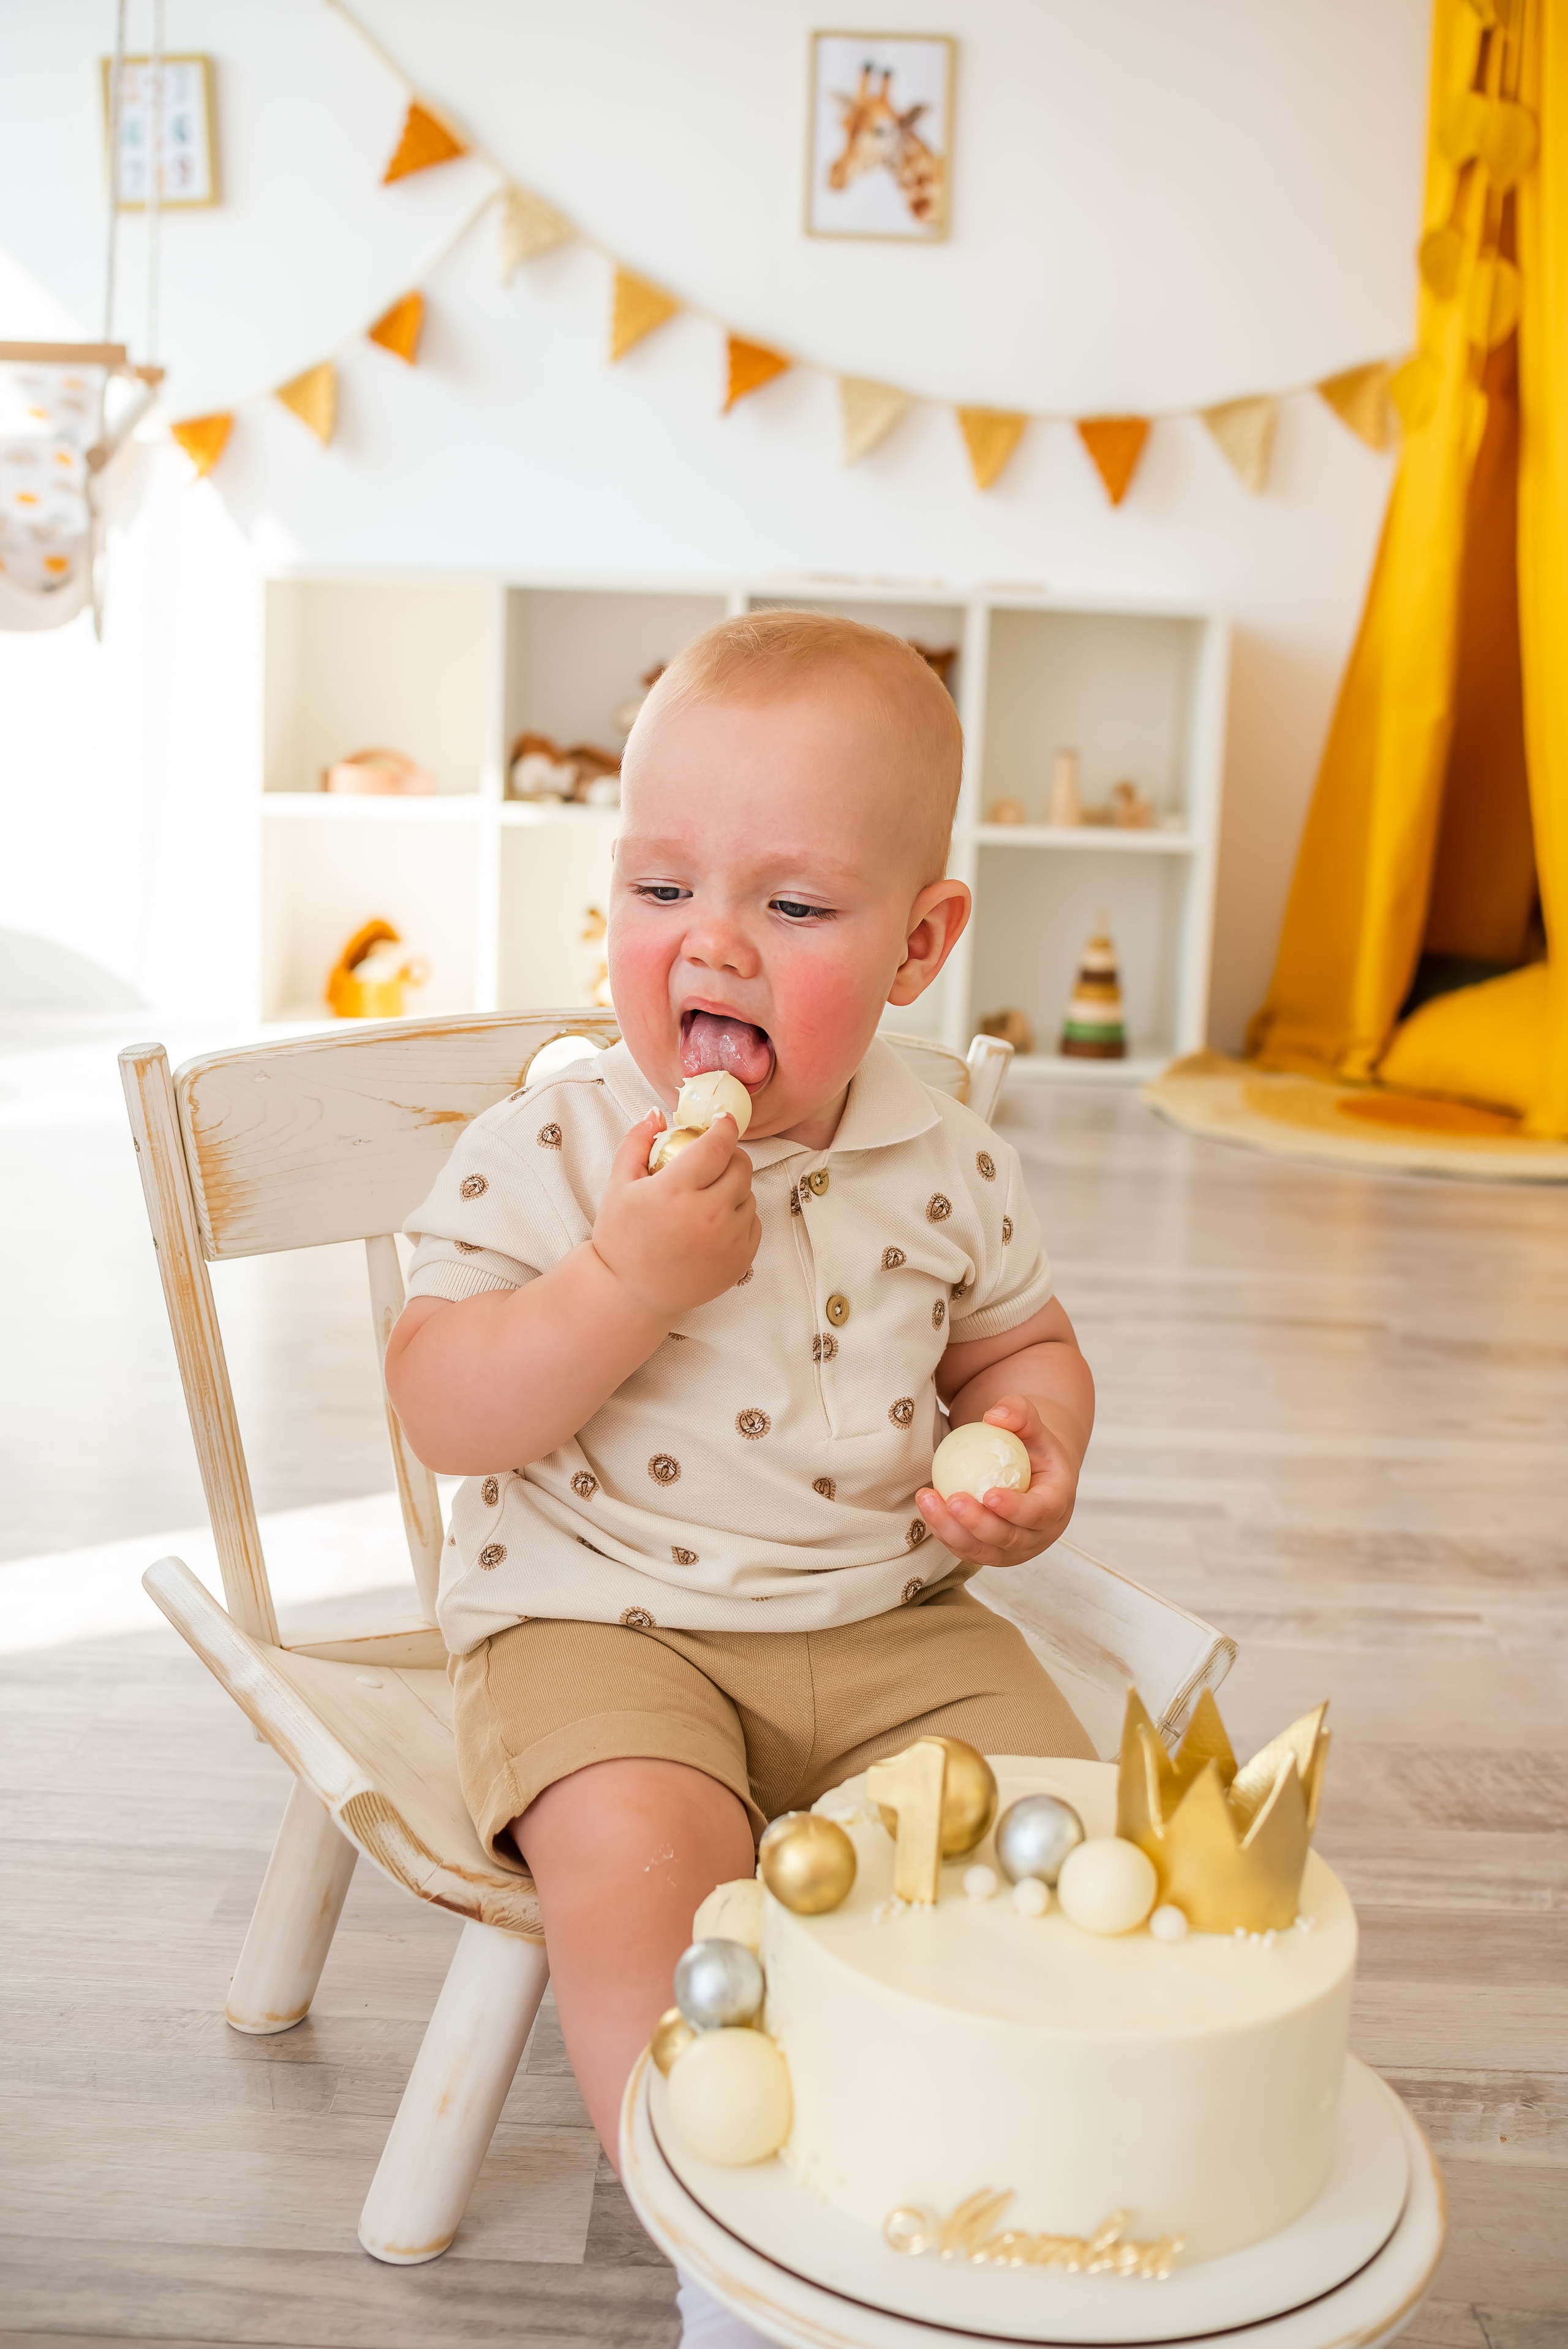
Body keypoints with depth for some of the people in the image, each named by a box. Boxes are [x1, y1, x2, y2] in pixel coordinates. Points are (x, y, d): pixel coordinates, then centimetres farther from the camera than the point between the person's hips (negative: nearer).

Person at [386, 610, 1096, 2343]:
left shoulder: (950, 1169, -1)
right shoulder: (541, 1150, -10)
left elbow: (1022, 1344, 16)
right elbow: (442, 1416, -14)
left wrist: (1038, 1452, -6)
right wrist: (625, 1277, -27)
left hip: (888, 1618, 4)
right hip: (602, 1618, -3)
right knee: (639, 1857, -28)